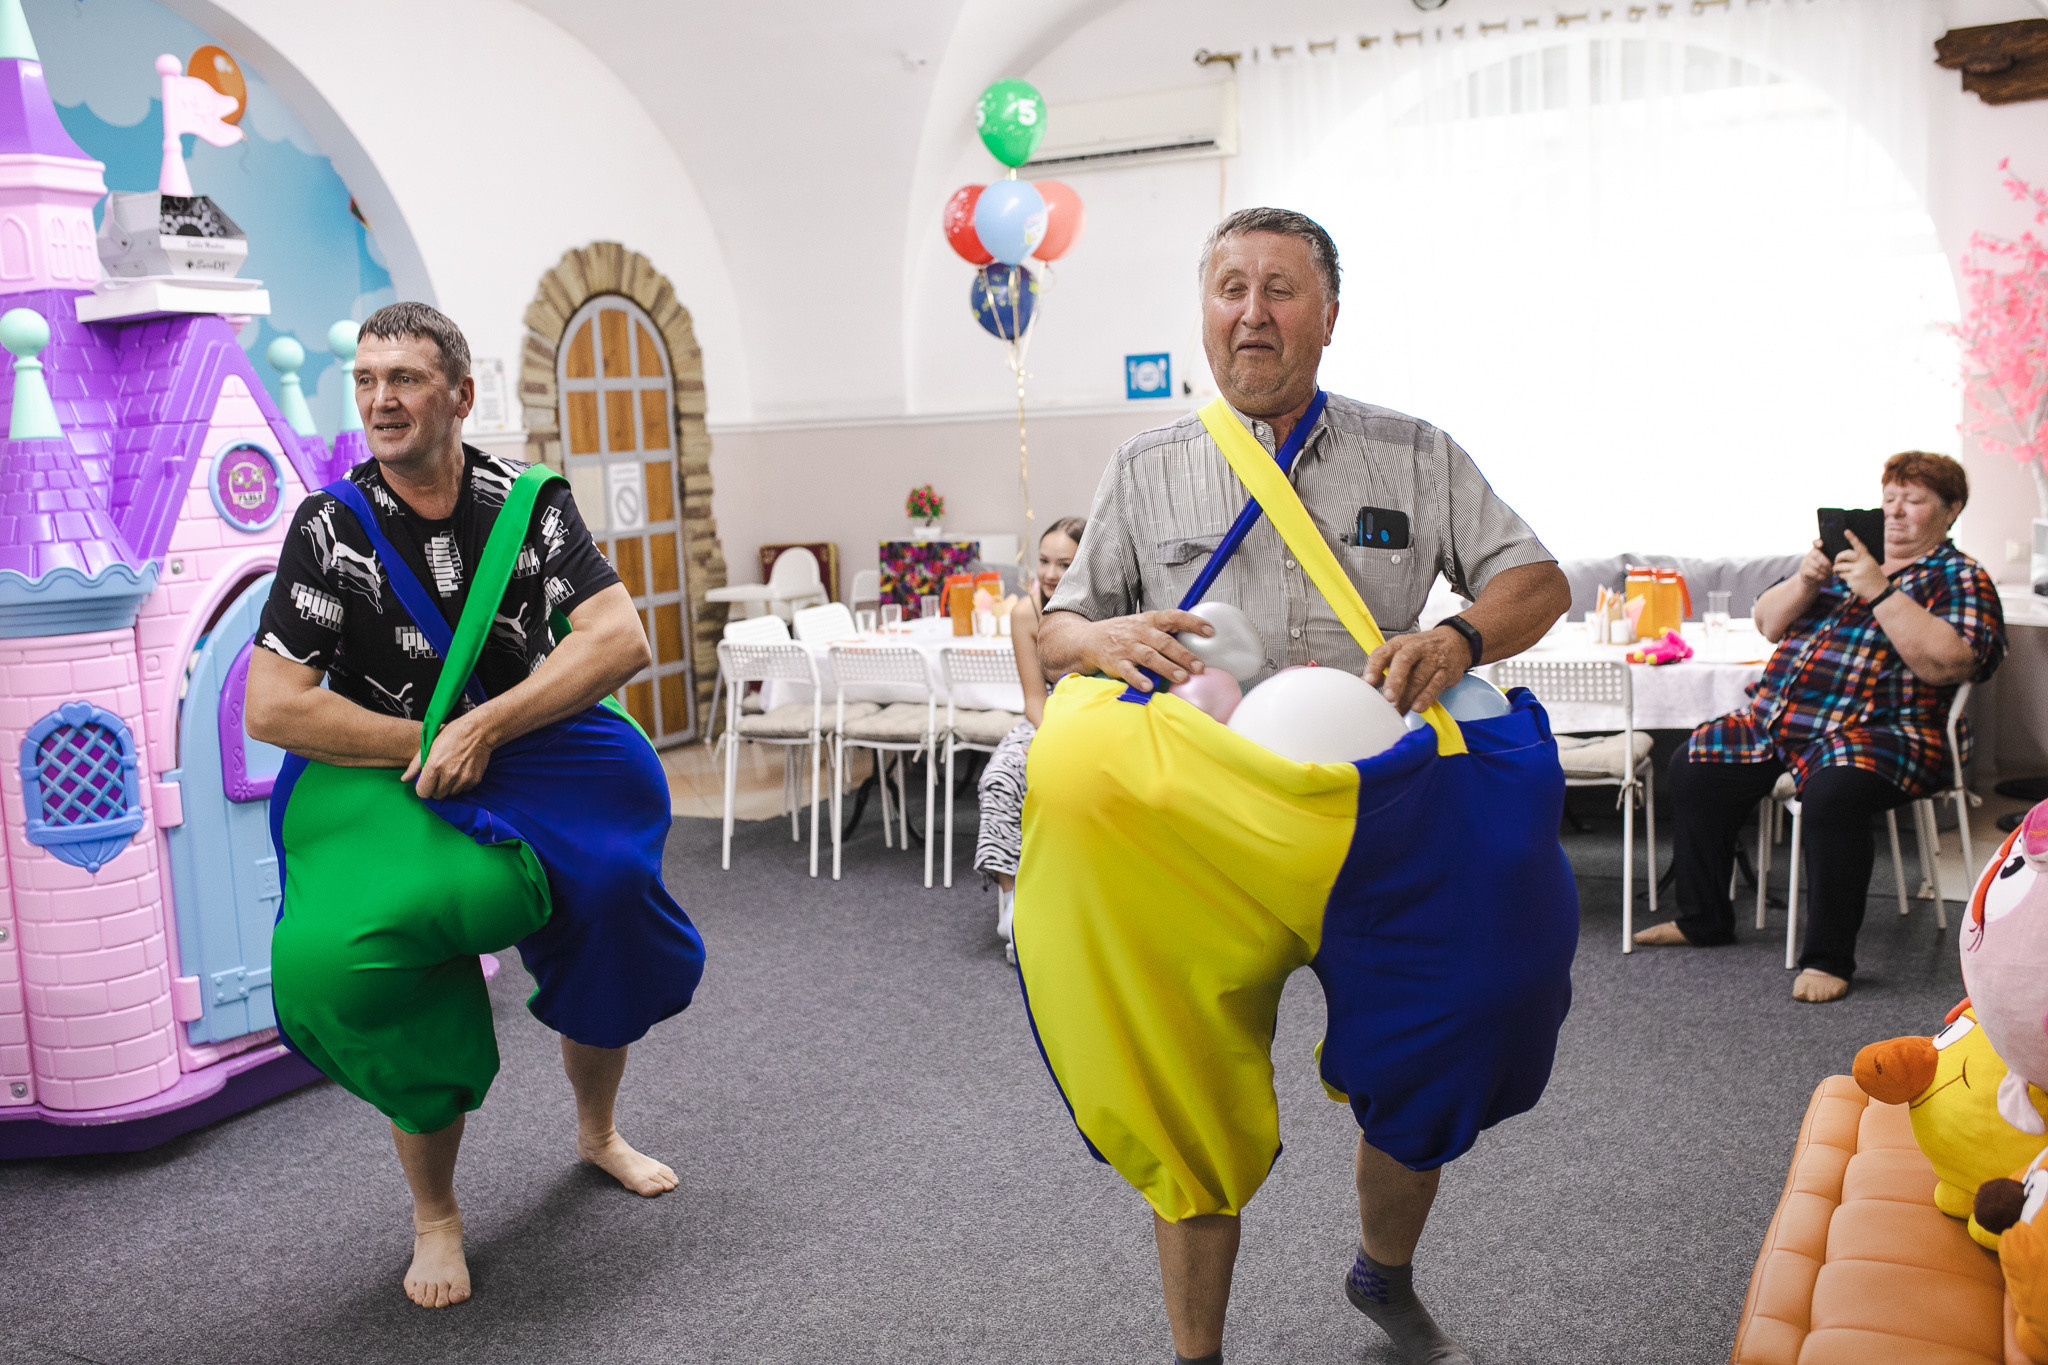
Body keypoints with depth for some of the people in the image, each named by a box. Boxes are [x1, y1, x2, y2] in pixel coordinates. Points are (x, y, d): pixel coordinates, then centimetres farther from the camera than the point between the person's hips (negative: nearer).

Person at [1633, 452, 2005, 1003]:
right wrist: (1806, 581, -4)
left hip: (1880, 731, -7)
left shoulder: (1961, 578, 2)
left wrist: (1880, 591, -19)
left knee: (1832, 793, -36)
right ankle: (1702, 920, 12)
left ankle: (1829, 957, -22)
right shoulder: (1847, 554, 20)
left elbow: (1945, 664, -17)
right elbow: (1768, 624, 16)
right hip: (1779, 718, 7)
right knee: (1693, 766, -1)